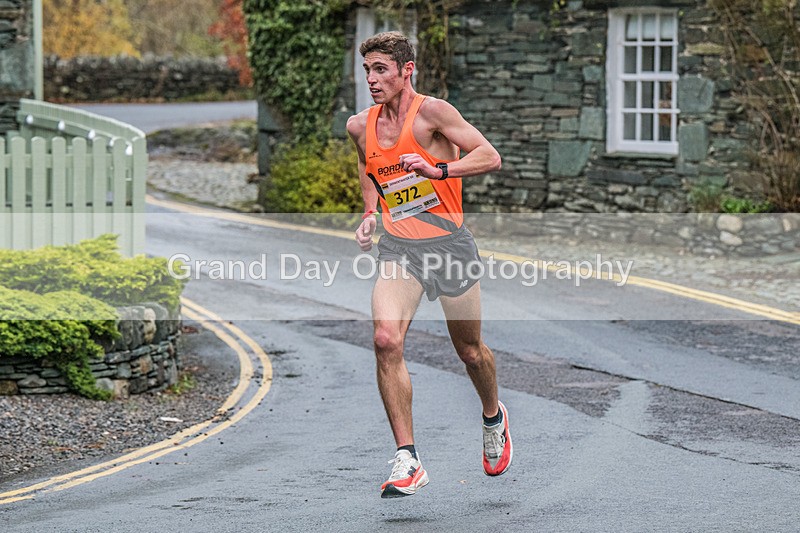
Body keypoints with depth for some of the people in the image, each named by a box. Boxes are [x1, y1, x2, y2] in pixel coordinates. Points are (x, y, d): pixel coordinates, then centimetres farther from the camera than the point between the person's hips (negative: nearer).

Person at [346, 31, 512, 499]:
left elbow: (490, 157, -15)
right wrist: (370, 213, 10)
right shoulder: (360, 126, 5)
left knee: (470, 351, 11)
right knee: (386, 340, -21)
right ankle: (408, 461, -18)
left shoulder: (431, 112, -12)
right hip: (398, 248, 3)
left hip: (449, 243, -3)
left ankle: (494, 418, 46)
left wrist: (437, 170, -27)